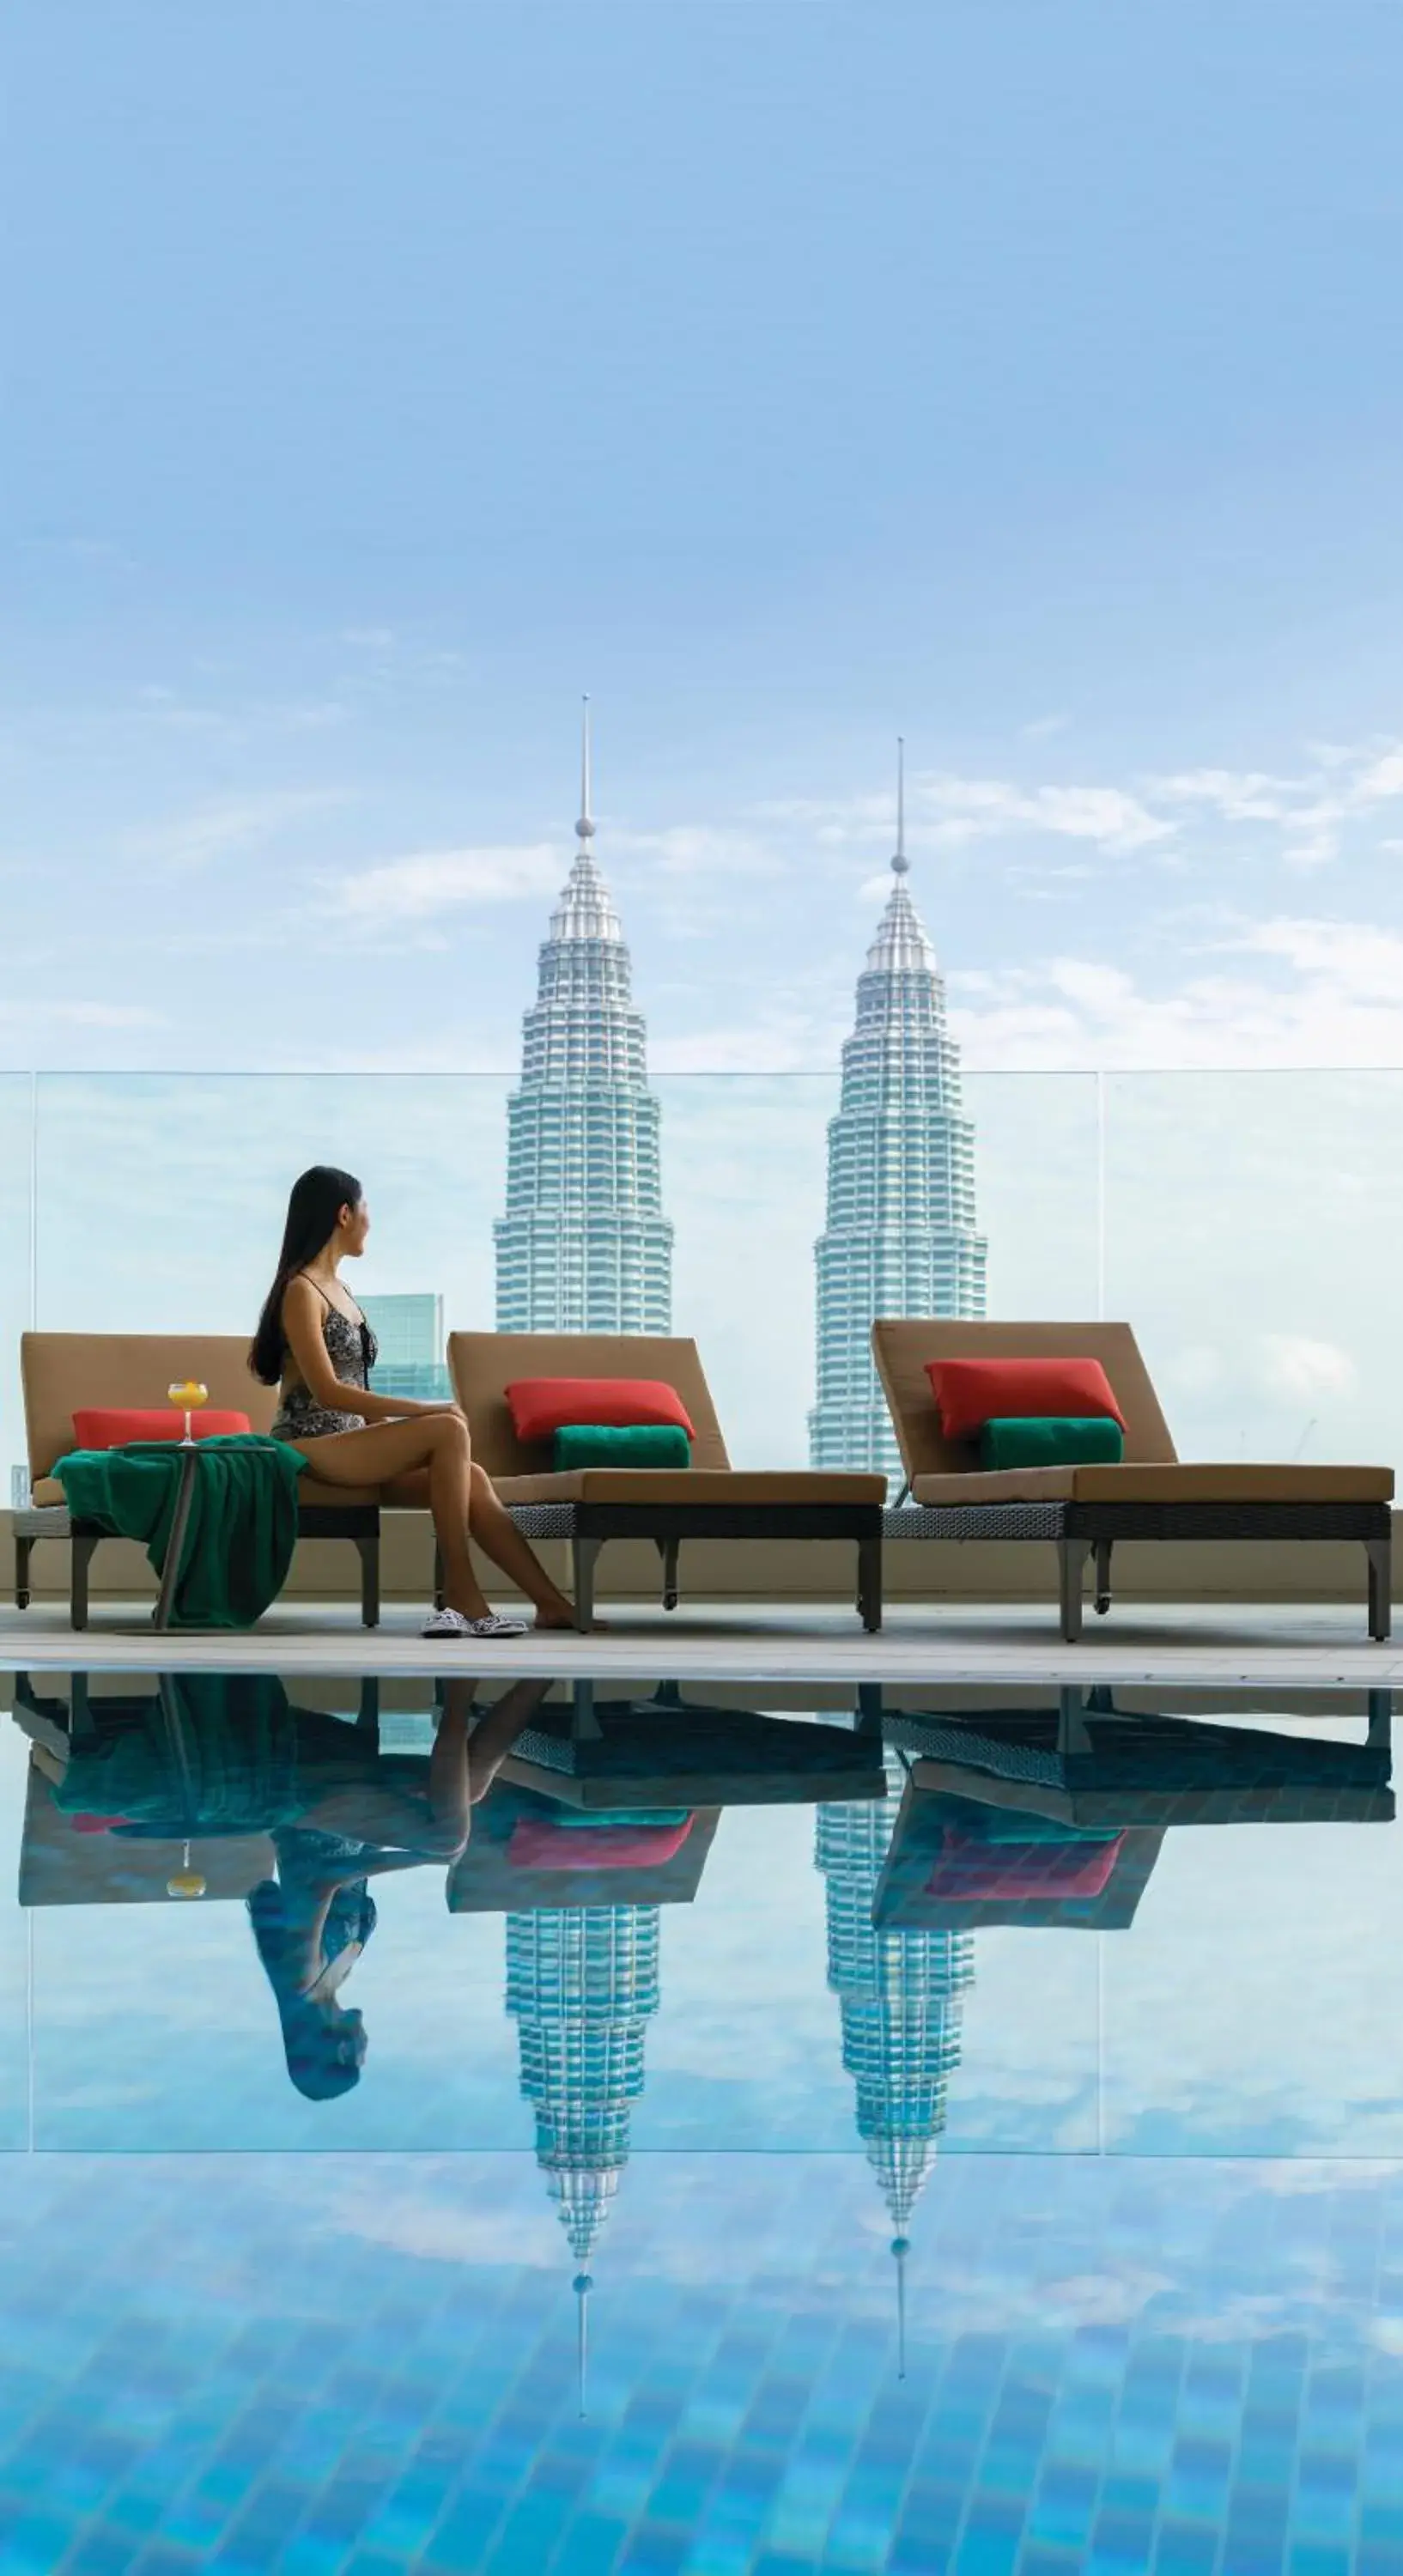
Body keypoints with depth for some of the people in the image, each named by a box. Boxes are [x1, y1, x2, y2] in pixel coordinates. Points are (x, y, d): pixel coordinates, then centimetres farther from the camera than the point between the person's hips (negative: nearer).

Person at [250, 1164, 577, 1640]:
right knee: (449, 1431, -26)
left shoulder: (337, 1290, 19)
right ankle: (460, 1593, -25)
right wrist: (423, 1411, -20)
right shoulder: (301, 1291, -8)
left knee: (471, 1478, -12)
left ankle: (552, 1604, -17)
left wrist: (400, 1429, 2)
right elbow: (326, 1391, -18)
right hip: (310, 1447, -8)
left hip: (350, 1442, 8)